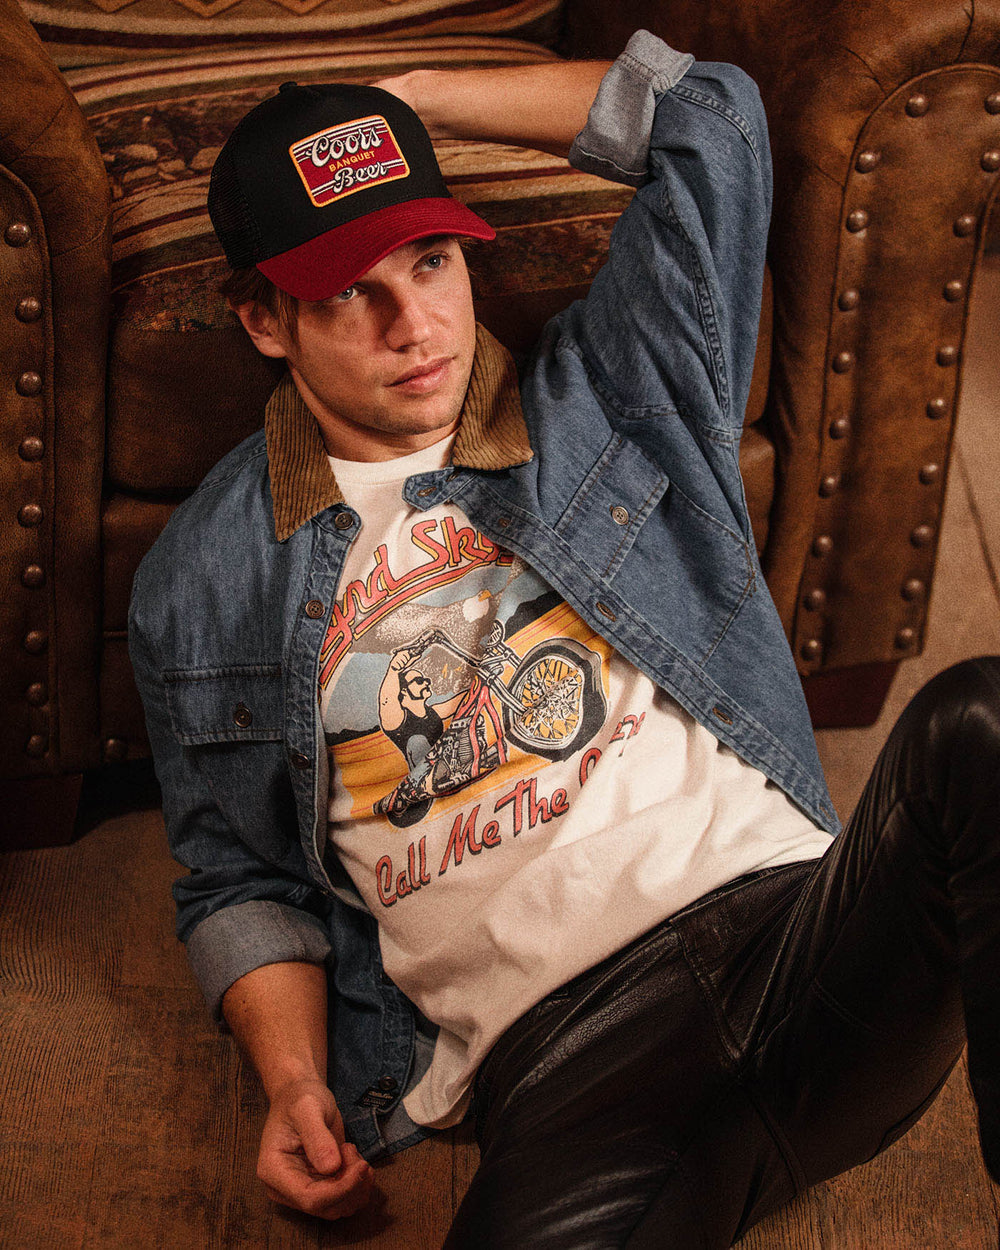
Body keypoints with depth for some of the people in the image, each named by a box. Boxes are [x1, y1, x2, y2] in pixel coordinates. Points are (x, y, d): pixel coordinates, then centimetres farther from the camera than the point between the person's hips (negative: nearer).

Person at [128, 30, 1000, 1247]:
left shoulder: (605, 403, 14)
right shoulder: (199, 584, 14)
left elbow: (710, 119, 11)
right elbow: (238, 880, 19)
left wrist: (413, 96, 17)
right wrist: (293, 1081, 1)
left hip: (807, 917, 3)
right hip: (567, 1042, -2)